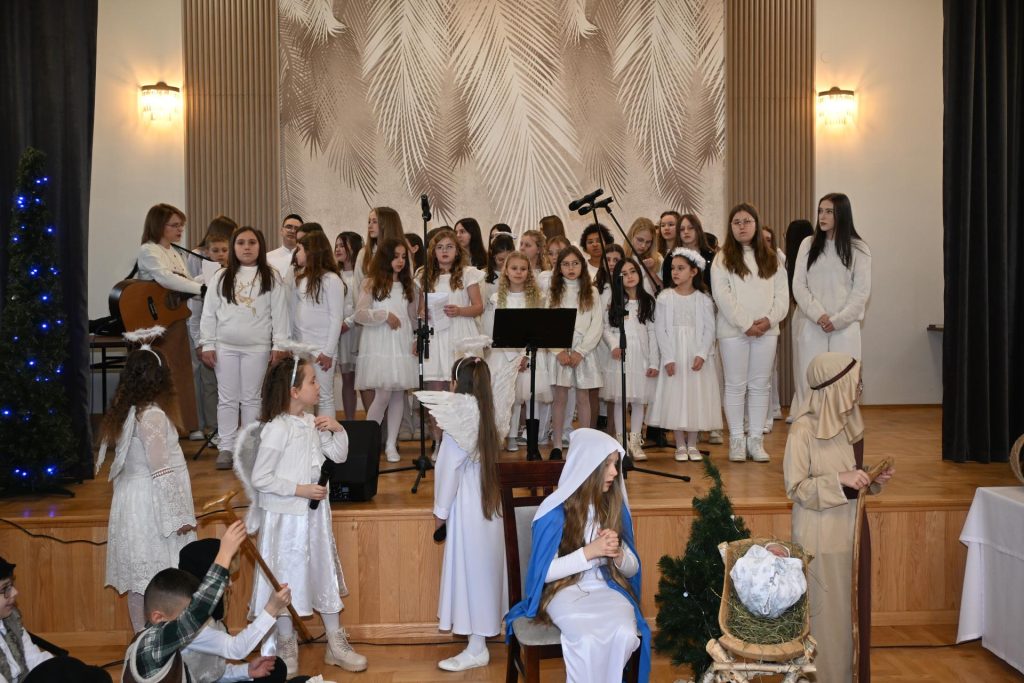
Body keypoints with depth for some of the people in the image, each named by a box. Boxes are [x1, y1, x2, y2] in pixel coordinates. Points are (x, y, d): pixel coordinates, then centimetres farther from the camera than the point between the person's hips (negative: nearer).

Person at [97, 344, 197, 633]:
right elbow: (161, 471, -20)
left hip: (131, 498, 9)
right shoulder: (152, 415, -20)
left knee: (139, 577, 15)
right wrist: (178, 515, -15)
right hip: (150, 503, -9)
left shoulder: (124, 409, 3)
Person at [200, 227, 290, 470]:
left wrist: (279, 345, -6)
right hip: (225, 347, 2)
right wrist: (207, 344, 1)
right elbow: (209, 312, 6)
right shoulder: (221, 277, 6)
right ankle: (226, 447, 13)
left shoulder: (271, 278, 1)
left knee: (251, 398, 6)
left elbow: (279, 312, -1)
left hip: (257, 347, -2)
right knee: (227, 398, 6)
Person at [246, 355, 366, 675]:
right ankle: (286, 649, 29)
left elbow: (339, 456, 10)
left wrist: (338, 429, -7)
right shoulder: (277, 429, -20)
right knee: (287, 583, 9)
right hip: (286, 518, -7)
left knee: (325, 576, 16)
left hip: (314, 513, 7)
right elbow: (260, 478, -19)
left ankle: (336, 645, 30)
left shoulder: (312, 422, 1)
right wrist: (299, 489, -20)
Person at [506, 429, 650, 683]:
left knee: (625, 635, -29)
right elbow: (544, 572, -10)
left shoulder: (616, 505, 4)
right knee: (588, 640, -34)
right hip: (564, 589, -4)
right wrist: (590, 552, -20)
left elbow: (632, 569, 10)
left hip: (608, 588, 4)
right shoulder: (555, 510, -9)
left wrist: (618, 554, -14)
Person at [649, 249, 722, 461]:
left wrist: (702, 355, -14)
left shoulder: (703, 299, 0)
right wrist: (668, 358, -10)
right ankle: (680, 445, 12)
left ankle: (692, 444, 15)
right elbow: (660, 329, -4)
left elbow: (709, 329, -2)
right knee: (675, 395, 1)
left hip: (697, 355, 0)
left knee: (696, 396, 3)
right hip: (673, 356, 0)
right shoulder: (665, 297, -1)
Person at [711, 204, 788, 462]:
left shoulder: (771, 258, 13)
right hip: (733, 331, -3)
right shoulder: (722, 258, 2)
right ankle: (737, 440, 10)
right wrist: (745, 324, -14)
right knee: (736, 385, 2)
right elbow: (722, 296, -8)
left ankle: (756, 439, 13)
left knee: (760, 385, 6)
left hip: (766, 331, 3)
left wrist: (770, 319, -11)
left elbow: (782, 293, 6)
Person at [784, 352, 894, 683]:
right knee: (824, 611, 5)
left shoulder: (848, 422, 4)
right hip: (821, 533, -7)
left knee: (852, 606, 16)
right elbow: (795, 488, -17)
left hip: (851, 526, 7)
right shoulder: (803, 429, -19)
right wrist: (839, 479, -26)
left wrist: (873, 478, -3)